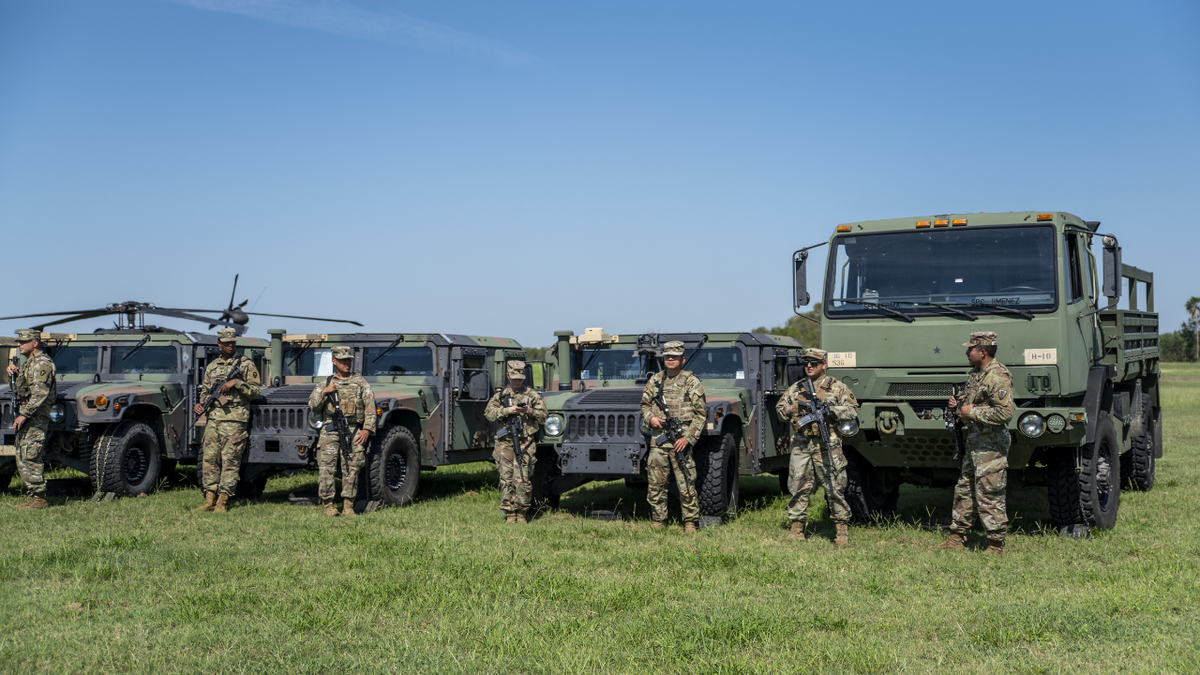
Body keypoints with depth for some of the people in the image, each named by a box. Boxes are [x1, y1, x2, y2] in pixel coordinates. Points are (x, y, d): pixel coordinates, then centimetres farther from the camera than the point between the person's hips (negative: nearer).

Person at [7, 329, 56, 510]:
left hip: (35, 418, -10)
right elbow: (17, 387, 28)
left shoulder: (42, 363, -12)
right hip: (24, 417, 10)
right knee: (22, 460, 11)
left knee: (30, 458, -13)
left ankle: (39, 498, -11)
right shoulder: (27, 363, 20)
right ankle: (34, 496, 14)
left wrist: (24, 415, -24)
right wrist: (12, 374, 8)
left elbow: (40, 393, -21)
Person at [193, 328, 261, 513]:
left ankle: (223, 501, -2)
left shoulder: (246, 364, 2)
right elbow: (205, 390, 23)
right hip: (213, 417, 5)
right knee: (209, 458, 3)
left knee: (230, 460, -5)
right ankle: (210, 499, 8)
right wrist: (199, 404, 5)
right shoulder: (212, 366, 16)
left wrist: (236, 382, -14)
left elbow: (255, 390, -3)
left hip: (234, 419, -5)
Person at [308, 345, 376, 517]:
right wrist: (324, 392, -5)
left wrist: (367, 429, -6)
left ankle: (348, 505, 0)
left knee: (351, 469, -5)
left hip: (353, 431, -1)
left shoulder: (360, 382, 12)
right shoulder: (325, 383, 17)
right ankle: (328, 505, -1)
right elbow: (313, 406, 11)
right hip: (330, 430, 1)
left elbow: (370, 407, 5)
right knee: (327, 467, -9)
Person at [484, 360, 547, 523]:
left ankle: (521, 513, 4)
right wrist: (508, 410, -12)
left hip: (526, 444, -1)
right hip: (505, 443, 1)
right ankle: (509, 513, 5)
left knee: (522, 479, -6)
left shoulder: (532, 395, 10)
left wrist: (530, 411, -11)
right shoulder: (500, 395, 13)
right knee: (506, 479, -1)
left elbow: (544, 416, 7)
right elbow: (489, 413, 1)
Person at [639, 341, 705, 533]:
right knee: (656, 485, 7)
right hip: (658, 439, 4)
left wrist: (688, 437, -11)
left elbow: (701, 414, -3)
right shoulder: (655, 380, 11)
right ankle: (657, 522, 17)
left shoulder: (691, 382, -1)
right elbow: (645, 404, 21)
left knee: (686, 486, -4)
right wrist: (650, 418, -2)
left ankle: (690, 523, 5)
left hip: (680, 440, -4)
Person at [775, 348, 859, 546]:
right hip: (801, 444, 3)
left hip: (827, 445, -3)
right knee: (798, 487, 3)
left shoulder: (836, 387, 5)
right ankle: (797, 528, 12)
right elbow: (779, 408, 20)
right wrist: (794, 408, -1)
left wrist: (830, 409, -14)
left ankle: (842, 530, 3)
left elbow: (853, 410, 0)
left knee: (834, 488, -4)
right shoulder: (796, 388, 16)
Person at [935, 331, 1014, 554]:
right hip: (974, 442, 10)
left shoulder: (998, 377, -19)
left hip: (991, 445, -10)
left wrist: (972, 412, -20)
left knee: (988, 496, -5)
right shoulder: (976, 373, 13)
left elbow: (1005, 412, -28)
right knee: (964, 490, 15)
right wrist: (958, 405, 7)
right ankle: (957, 538, 23)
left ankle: (996, 545, 4)